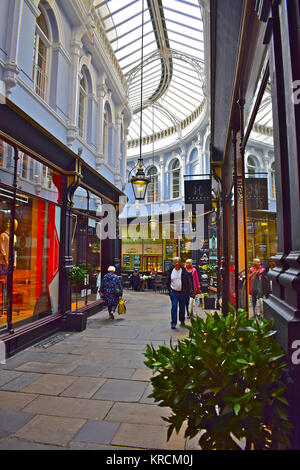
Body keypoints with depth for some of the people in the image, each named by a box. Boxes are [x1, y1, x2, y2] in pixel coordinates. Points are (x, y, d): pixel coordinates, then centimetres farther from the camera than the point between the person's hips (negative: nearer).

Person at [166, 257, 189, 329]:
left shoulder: (184, 271, -2)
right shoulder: (170, 271, 2)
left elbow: (187, 282, 1)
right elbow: (168, 282, 10)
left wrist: (185, 291, -5)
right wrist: (169, 289, 0)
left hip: (182, 292, 0)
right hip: (173, 292, 0)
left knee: (182, 307, 11)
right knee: (174, 307, -8)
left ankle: (182, 320, 32)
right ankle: (173, 323, -3)